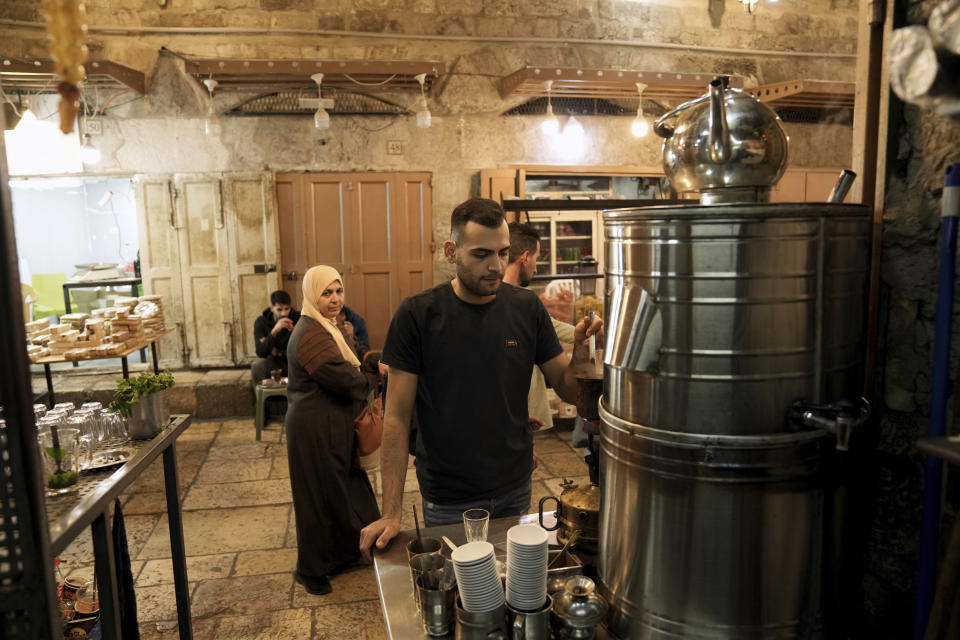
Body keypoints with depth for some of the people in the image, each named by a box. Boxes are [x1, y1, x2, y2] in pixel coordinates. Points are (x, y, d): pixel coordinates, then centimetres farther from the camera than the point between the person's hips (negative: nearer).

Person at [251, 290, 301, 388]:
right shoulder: (261, 322, -13)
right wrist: (274, 331, -38)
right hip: (273, 361, 0)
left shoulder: (298, 318, -13)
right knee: (257, 366, -30)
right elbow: (261, 353, -25)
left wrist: (277, 353, -18)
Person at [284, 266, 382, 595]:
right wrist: (375, 377, -7)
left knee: (342, 488, 21)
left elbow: (356, 356, 11)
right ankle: (310, 570, 25)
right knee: (319, 496, 5)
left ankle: (339, 553, 40)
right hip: (315, 429, -10)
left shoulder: (332, 327, 10)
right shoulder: (310, 335, -24)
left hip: (334, 426, 10)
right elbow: (347, 380, -26)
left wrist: (375, 359, -10)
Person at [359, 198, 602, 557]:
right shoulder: (417, 315, -14)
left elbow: (567, 390, -1)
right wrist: (391, 514, -15)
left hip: (515, 489, 3)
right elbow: (398, 417, -12)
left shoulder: (527, 308, -6)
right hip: (447, 500, -3)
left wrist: (580, 358, -24)